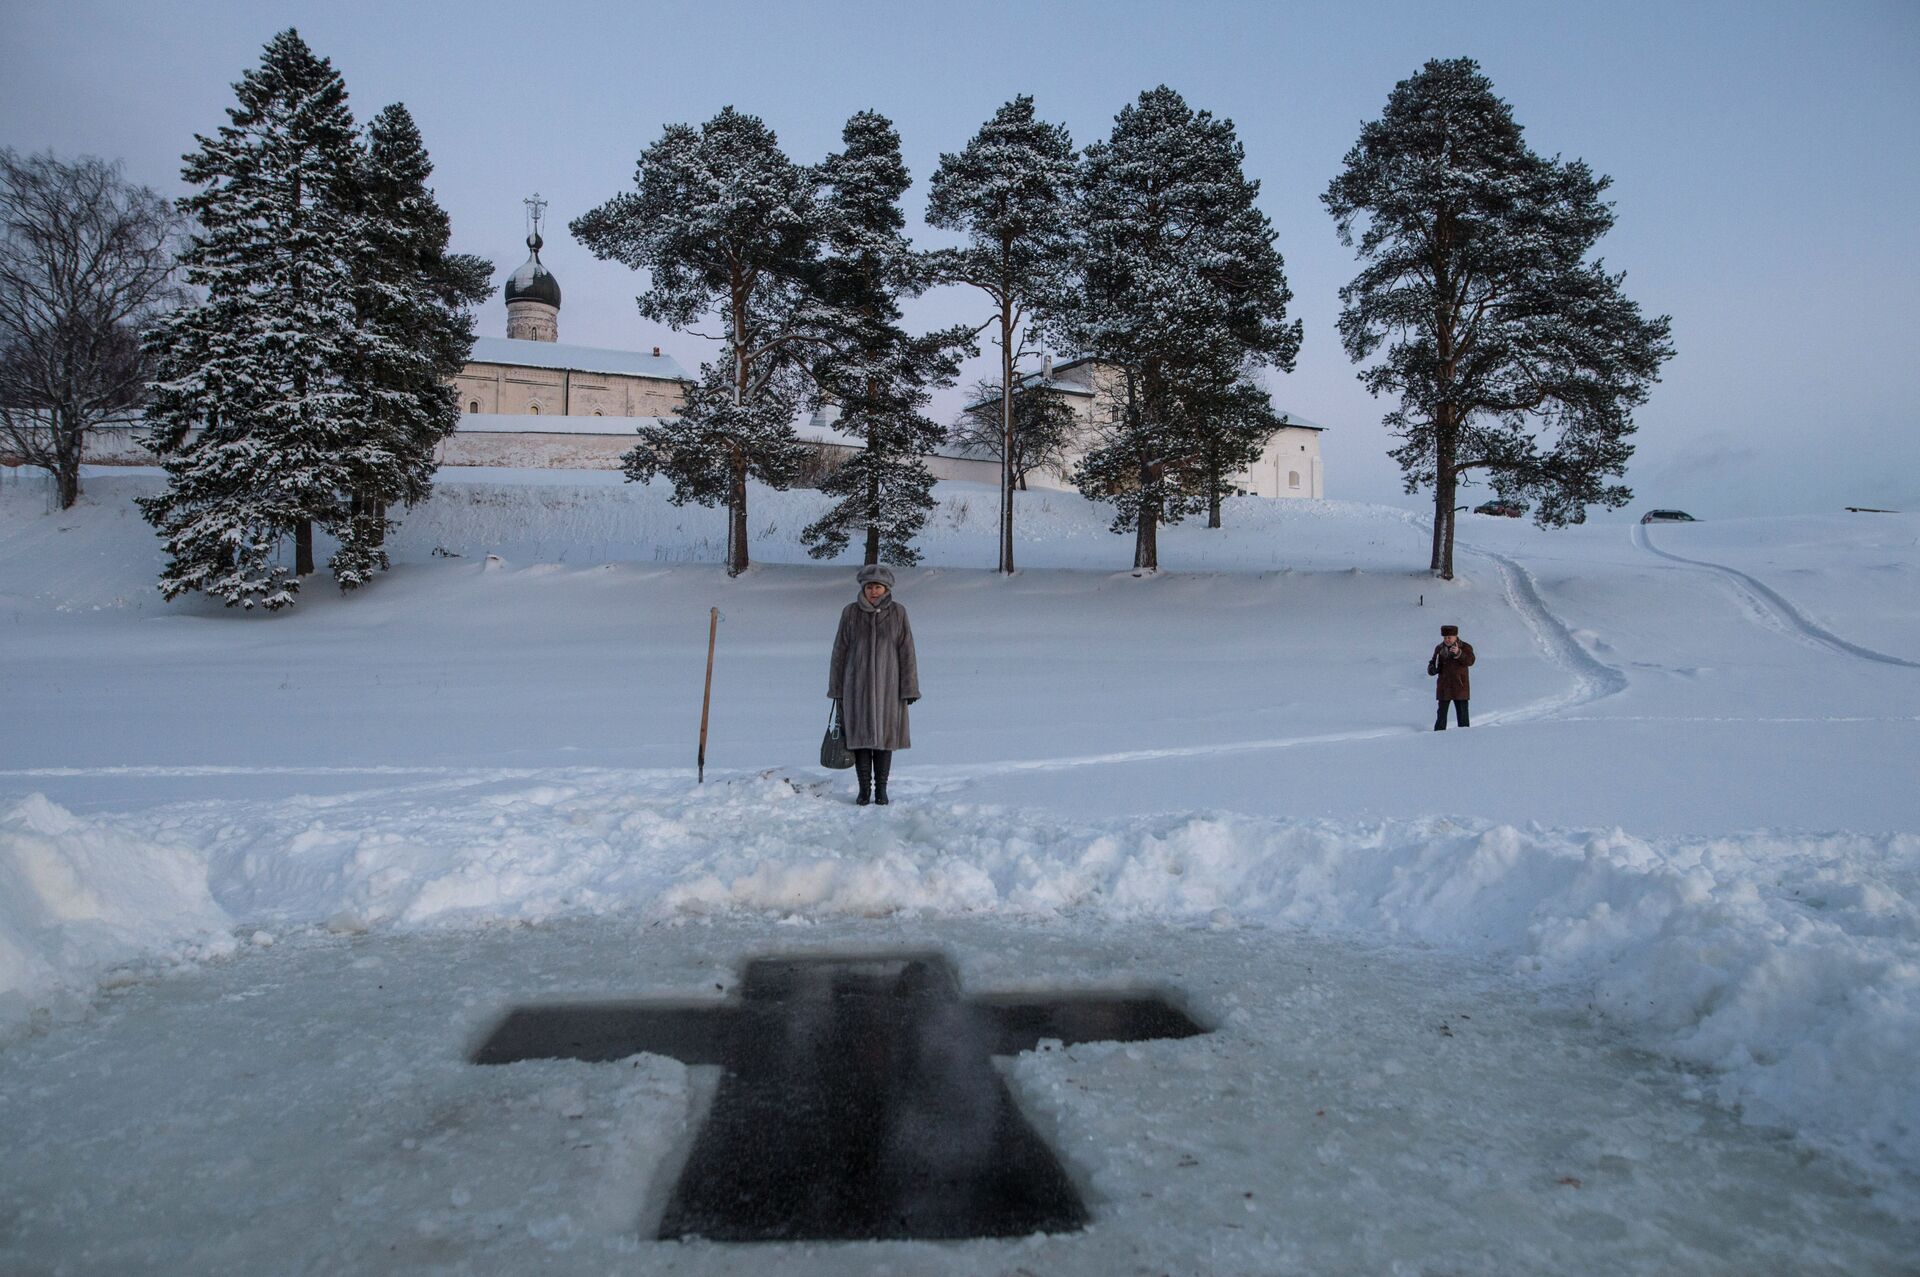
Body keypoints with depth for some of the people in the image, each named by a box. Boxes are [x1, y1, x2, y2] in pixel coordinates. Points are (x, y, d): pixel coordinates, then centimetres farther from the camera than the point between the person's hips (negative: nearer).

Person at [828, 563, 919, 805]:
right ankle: (864, 789, 12)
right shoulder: (850, 612, 1)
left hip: (887, 685, 0)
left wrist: (909, 687, -3)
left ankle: (881, 789, 14)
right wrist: (836, 689, 4)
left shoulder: (898, 613, 0)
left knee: (885, 736, 4)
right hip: (857, 685, 0)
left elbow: (906, 651, 0)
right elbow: (840, 651, 5)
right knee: (860, 735, 2)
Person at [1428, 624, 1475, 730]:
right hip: (1443, 687, 3)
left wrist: (1458, 653, -35)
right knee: (1442, 713, 5)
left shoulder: (1465, 647, -3)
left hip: (1460, 686, -3)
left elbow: (1470, 661, -18)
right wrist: (1431, 668, -8)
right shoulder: (1439, 648, 8)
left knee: (1462, 713, 2)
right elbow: (1433, 661, 16)